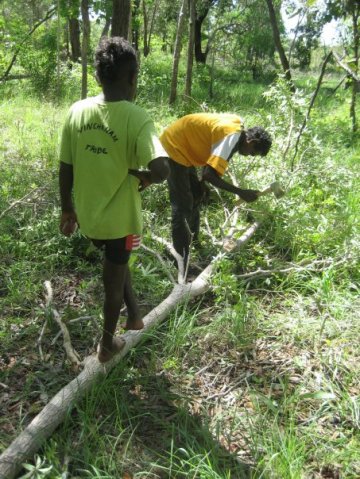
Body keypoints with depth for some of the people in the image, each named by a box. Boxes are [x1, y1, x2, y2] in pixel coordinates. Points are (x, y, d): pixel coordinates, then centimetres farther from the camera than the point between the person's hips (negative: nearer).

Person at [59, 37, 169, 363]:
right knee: (113, 279, 17)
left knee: (118, 262, 32)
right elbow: (161, 169, -34)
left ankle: (134, 314, 39)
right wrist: (144, 177, -12)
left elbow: (65, 169, -1)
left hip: (87, 215, 4)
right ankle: (107, 345, 35)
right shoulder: (136, 117, -20)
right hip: (120, 218, -4)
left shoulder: (76, 111, -6)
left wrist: (67, 208, 13)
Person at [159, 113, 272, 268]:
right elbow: (210, 174, -34)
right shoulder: (232, 135, -27)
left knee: (196, 194, 21)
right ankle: (182, 266, -3)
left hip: (182, 145, 10)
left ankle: (192, 241, 38)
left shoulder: (237, 125, 3)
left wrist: (203, 181, 15)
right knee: (182, 208, -9)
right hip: (173, 147, -10)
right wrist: (240, 192, -27)